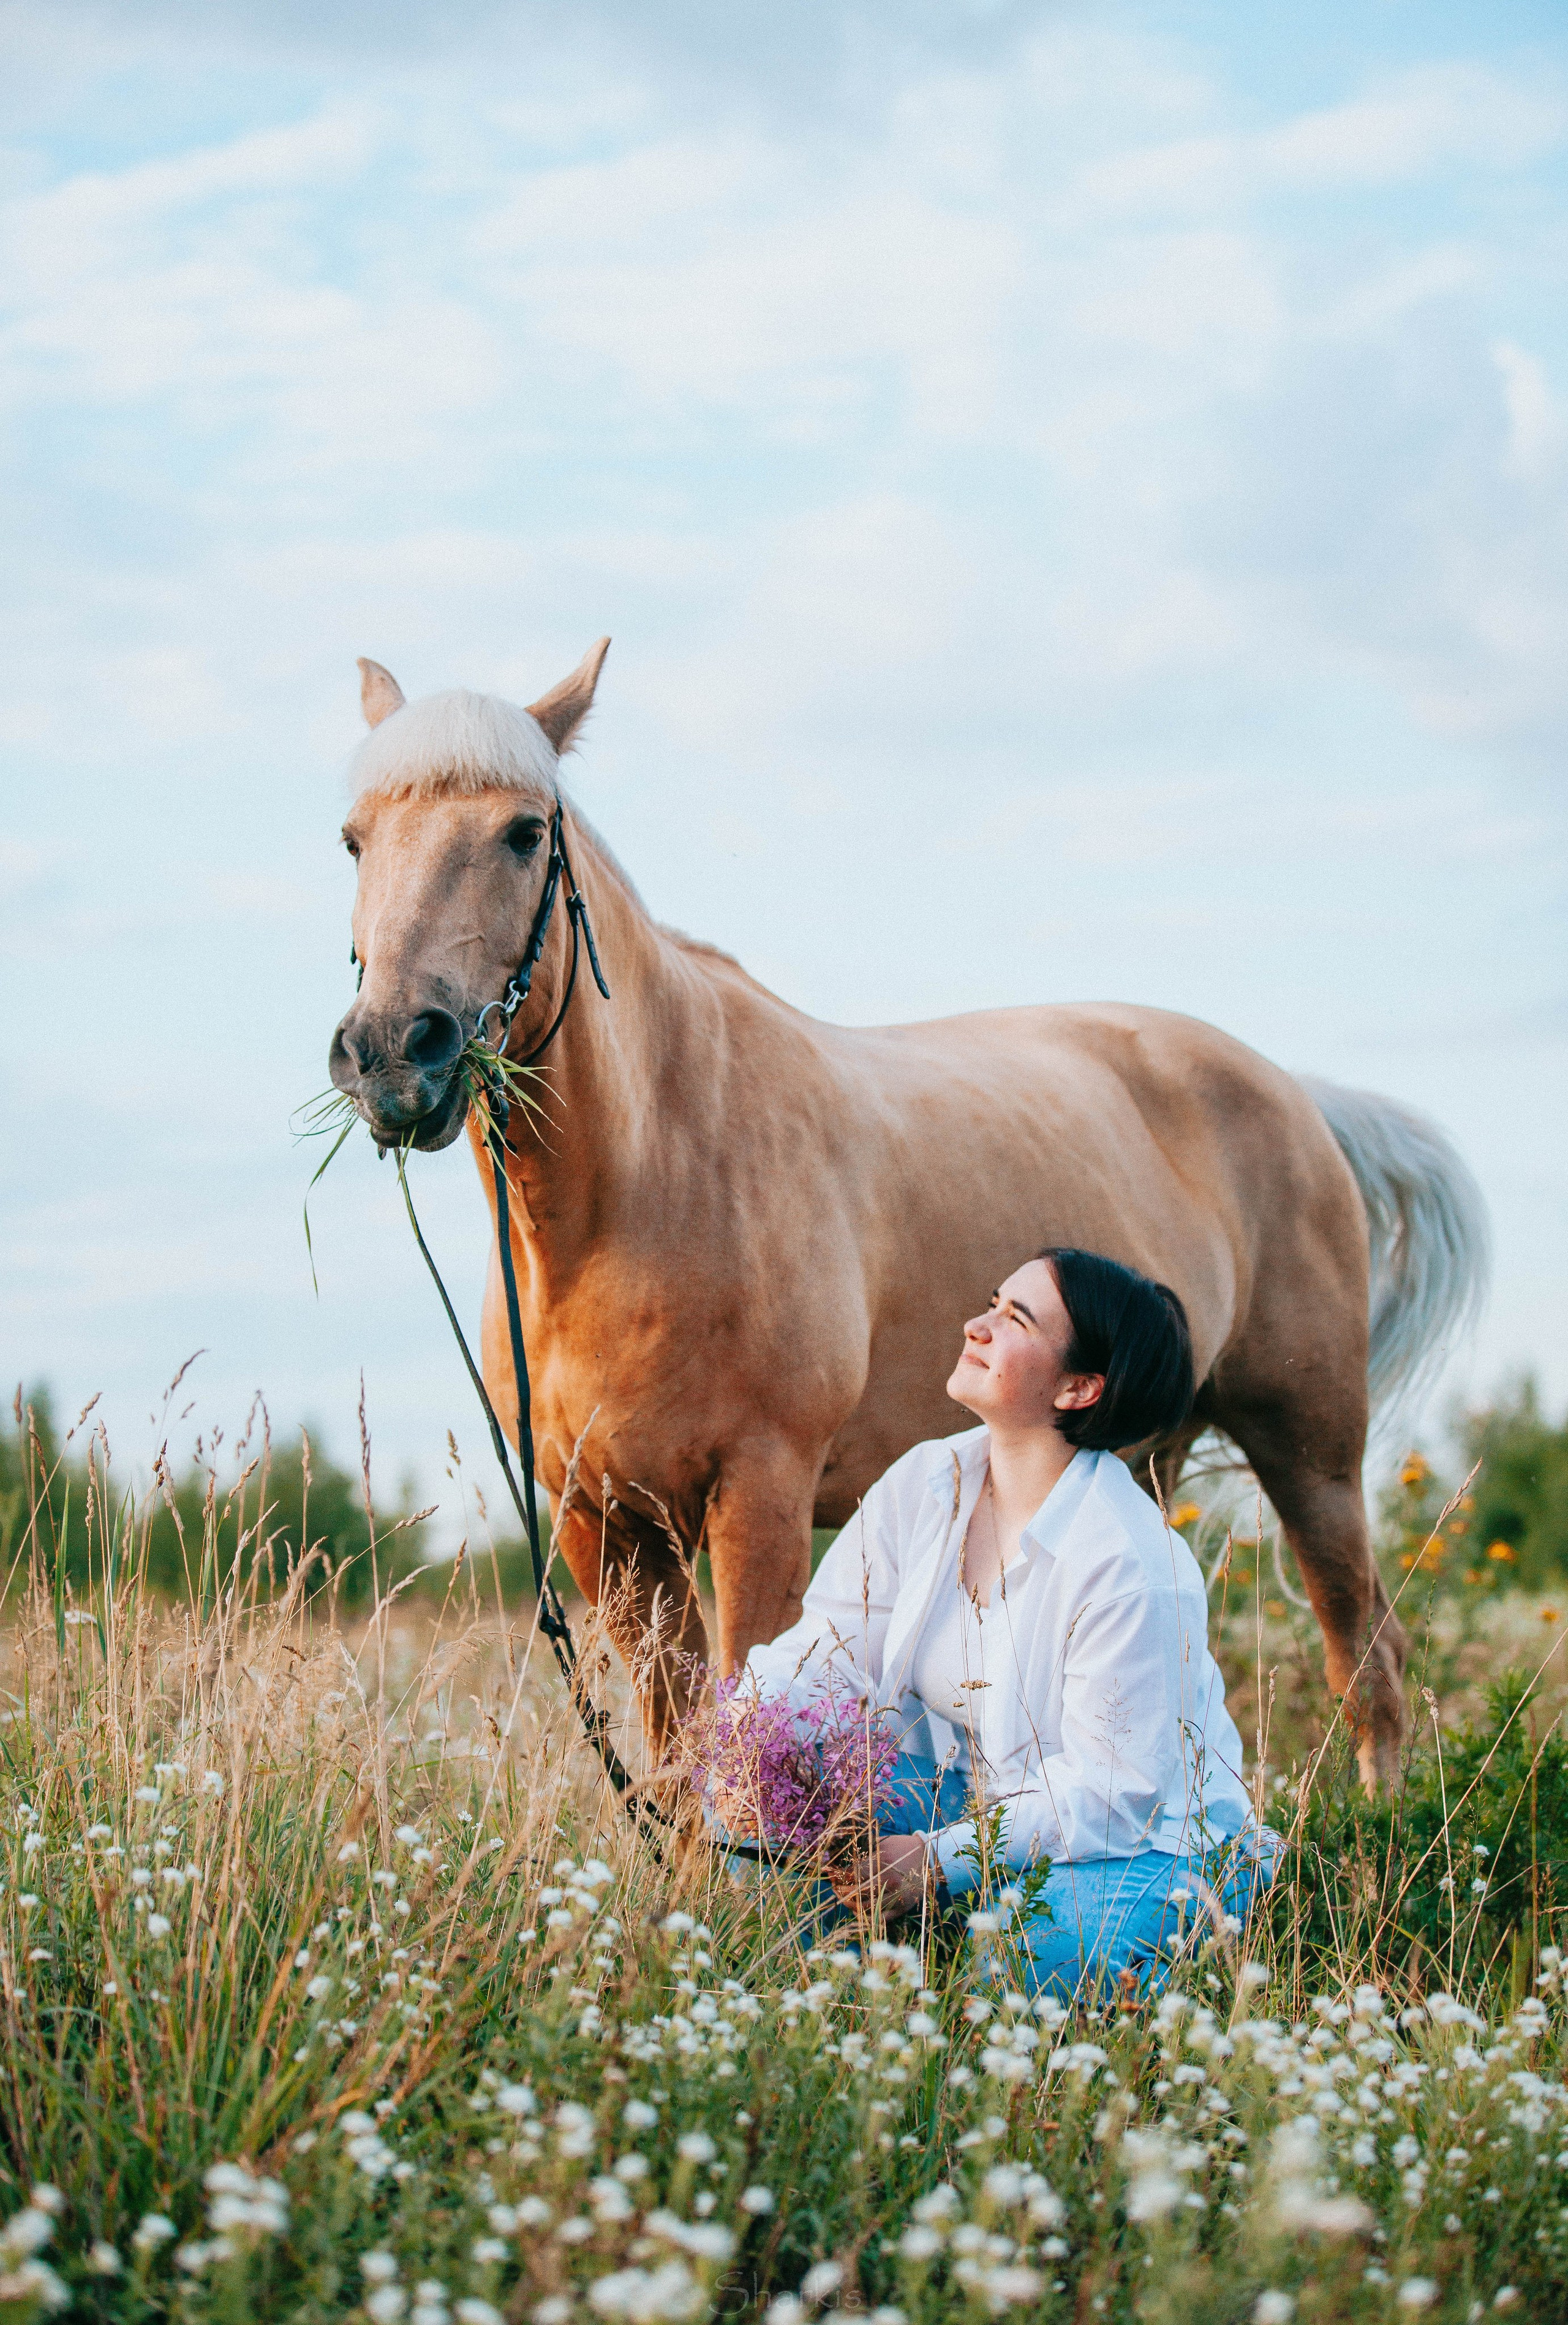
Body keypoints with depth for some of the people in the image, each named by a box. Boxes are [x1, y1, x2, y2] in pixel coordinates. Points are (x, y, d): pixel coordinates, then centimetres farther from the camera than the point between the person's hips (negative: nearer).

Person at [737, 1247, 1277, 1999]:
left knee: (1029, 1949, -38)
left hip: (1147, 1843, -6)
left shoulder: (1132, 1566, -26)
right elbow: (828, 1643, -2)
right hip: (965, 1800, 6)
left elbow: (1109, 1794, -25)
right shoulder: (922, 1483, -3)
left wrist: (939, 1859, -33)